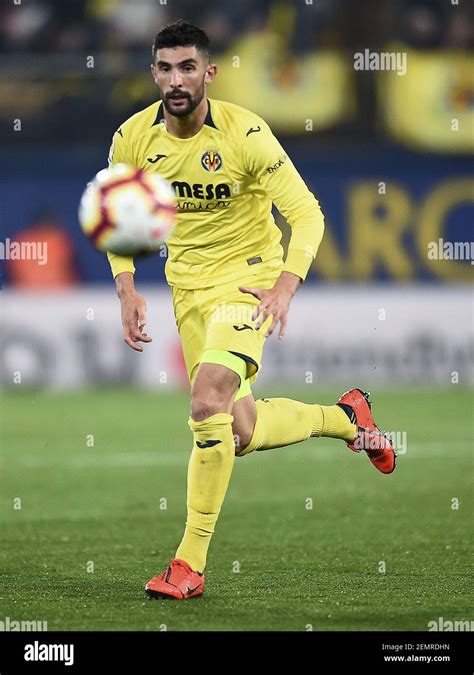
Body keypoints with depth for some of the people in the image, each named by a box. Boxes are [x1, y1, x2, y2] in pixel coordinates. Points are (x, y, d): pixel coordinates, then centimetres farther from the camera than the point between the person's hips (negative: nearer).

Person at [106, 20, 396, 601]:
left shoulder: (246, 134, -18)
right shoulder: (133, 140, -7)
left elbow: (306, 214, -16)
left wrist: (286, 285, -32)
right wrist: (127, 291, -7)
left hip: (249, 277, -5)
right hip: (189, 286, 5)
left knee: (207, 404, -27)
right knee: (242, 433, 8)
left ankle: (191, 562, -18)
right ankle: (345, 417, 38)